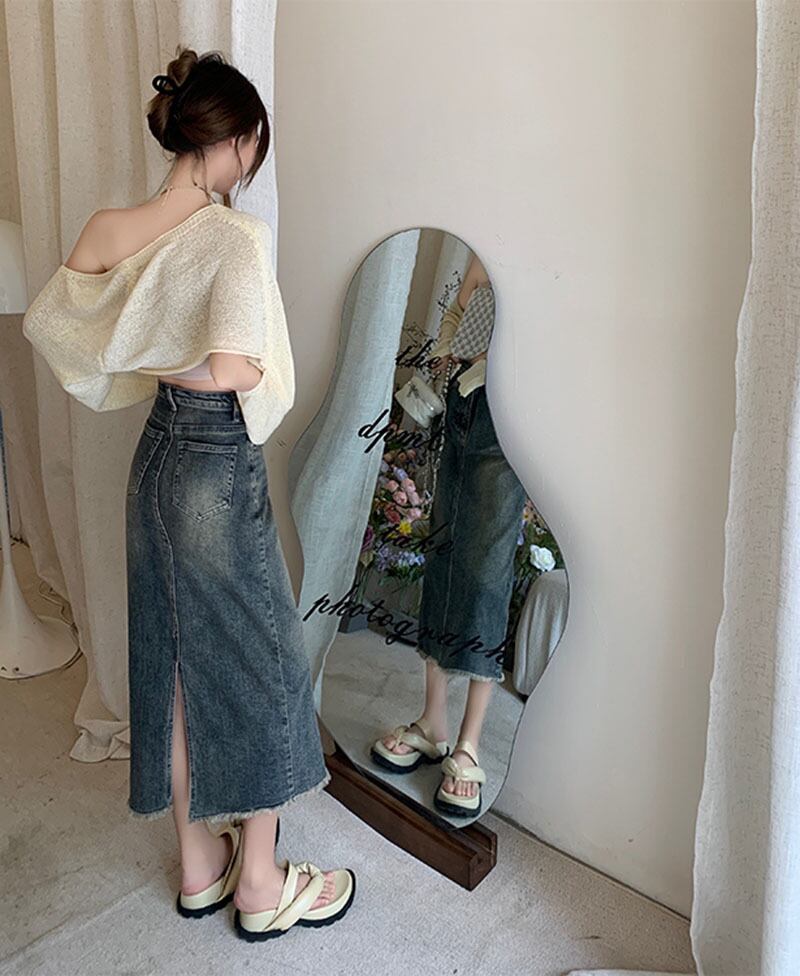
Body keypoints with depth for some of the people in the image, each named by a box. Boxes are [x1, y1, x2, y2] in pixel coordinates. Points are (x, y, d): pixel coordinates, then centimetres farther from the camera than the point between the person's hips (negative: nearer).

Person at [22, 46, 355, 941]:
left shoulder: (108, 229, 2)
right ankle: (261, 886, 27)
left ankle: (199, 865, 36)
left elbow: (42, 321, 12)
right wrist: (180, 367, -9)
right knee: (253, 664, 9)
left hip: (156, 460, 8)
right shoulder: (233, 235, -18)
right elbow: (234, 369, -31)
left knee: (174, 661, 17)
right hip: (221, 467, -7)